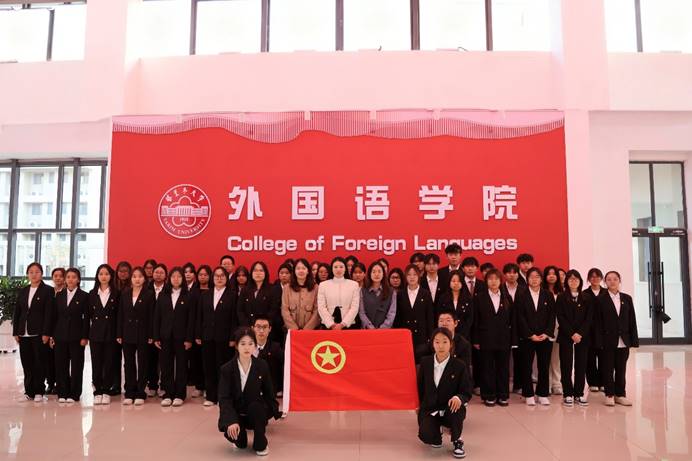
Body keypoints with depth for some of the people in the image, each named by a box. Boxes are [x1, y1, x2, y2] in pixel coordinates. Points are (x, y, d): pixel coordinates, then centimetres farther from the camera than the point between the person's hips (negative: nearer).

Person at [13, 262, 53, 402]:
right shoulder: (22, 291, 13)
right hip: (24, 334, 5)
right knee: (26, 364, 7)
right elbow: (17, 312, 13)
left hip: (39, 333, -5)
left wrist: (46, 333, -14)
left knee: (39, 363, 2)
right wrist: (15, 332, 6)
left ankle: (39, 392, 10)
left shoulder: (47, 291, -2)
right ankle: (29, 392, 15)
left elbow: (49, 313, -8)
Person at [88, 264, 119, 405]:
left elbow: (119, 315, 1)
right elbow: (89, 314, 7)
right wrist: (85, 334, 3)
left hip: (110, 333, -2)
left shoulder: (116, 294, 0)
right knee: (96, 363, 3)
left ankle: (106, 391, 12)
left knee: (108, 363, 3)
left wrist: (118, 334, -4)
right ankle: (97, 392, 12)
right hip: (95, 333, 2)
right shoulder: (92, 294, 6)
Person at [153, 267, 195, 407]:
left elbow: (191, 319, -2)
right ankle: (167, 394, 13)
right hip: (165, 336, 2)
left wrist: (189, 339, -8)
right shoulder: (162, 296, 7)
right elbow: (157, 317, 6)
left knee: (181, 365, 3)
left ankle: (179, 395, 11)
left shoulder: (188, 297, 0)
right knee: (166, 366, 4)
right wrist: (156, 337, -1)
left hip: (181, 336, -2)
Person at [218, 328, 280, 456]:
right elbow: (224, 399, -19)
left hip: (256, 411, 1)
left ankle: (260, 444, -8)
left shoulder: (262, 366, -7)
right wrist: (231, 421, -32)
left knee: (256, 407, -34)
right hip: (235, 413, -1)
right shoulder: (226, 369, -12)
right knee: (231, 430, -31)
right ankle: (240, 439, 11)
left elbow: (268, 392, 5)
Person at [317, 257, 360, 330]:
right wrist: (331, 324, -12)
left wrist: (342, 324, -12)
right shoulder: (323, 285, 5)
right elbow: (321, 307, -1)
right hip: (328, 326, 0)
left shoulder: (354, 284, 4)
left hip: (348, 325, 0)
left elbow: (354, 307, -3)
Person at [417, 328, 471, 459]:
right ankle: (436, 435, 17)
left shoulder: (459, 366, -9)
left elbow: (467, 393, -8)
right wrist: (419, 405, 8)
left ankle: (457, 441, -6)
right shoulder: (425, 362, -2)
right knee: (426, 436, -27)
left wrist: (458, 398, -30)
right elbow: (420, 386, 12)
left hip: (450, 410, -1)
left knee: (457, 405, -37)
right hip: (429, 410, 1)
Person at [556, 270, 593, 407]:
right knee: (566, 365, -1)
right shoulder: (561, 298, 2)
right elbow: (561, 318, -4)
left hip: (583, 336, 2)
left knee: (581, 365, 3)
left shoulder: (586, 298, 9)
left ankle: (579, 393, 12)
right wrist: (571, 334, -12)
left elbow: (589, 318, 2)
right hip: (566, 336, -2)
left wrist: (580, 333, -10)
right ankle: (568, 394, 6)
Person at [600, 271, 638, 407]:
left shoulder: (627, 298, 9)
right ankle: (609, 395, 13)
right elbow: (598, 321, -6)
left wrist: (634, 339, 1)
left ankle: (620, 394, 18)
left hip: (623, 341, 3)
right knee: (608, 369, 4)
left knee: (621, 369, 9)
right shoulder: (601, 299, -3)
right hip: (608, 340, -3)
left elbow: (632, 320, 7)